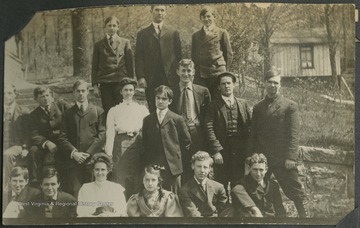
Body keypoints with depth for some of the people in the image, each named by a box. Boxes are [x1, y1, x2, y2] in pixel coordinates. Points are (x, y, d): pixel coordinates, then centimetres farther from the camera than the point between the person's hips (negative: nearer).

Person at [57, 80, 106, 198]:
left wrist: (88, 153, -8)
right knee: (73, 193, -6)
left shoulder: (98, 111, 11)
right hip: (72, 161, 1)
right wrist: (73, 153, -8)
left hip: (92, 160, -1)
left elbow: (102, 135, 2)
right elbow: (62, 138, 8)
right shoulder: (68, 113, 15)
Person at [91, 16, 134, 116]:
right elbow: (94, 66, 12)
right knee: (108, 113, -2)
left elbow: (130, 64, 7)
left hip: (121, 83, -1)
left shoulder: (125, 43, 9)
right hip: (105, 84, 1)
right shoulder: (99, 45, 12)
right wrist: (95, 85, 3)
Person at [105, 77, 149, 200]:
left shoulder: (142, 109, 14)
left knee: (136, 178, -4)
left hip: (137, 144, 1)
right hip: (120, 144, 0)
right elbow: (110, 132, 7)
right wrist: (109, 153, -2)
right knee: (119, 176, -8)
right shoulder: (114, 111, 13)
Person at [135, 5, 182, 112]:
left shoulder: (173, 33, 11)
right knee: (153, 110, 0)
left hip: (170, 79, 0)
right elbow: (139, 58, 6)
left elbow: (178, 56, 10)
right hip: (150, 81, 0)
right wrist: (140, 77, -5)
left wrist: (180, 77, 3)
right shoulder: (143, 34, 10)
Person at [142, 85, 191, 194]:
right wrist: (147, 162, 8)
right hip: (152, 167, 2)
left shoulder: (177, 119, 1)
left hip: (172, 167, -2)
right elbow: (144, 142, 15)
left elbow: (186, 141, 8)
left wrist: (178, 156, 5)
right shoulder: (147, 120, 10)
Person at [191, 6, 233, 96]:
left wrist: (225, 71, 3)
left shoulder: (222, 33, 5)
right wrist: (197, 70, 8)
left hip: (217, 72, -2)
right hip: (200, 74, 2)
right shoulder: (196, 35, 15)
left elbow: (228, 54, 6)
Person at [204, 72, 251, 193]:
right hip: (221, 149, -2)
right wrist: (216, 150, -14)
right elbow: (209, 129, -5)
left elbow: (250, 126, 9)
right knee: (221, 185, 1)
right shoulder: (214, 105, 2)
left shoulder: (243, 103, 12)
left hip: (240, 150, 3)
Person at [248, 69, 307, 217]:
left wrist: (291, 157, -14)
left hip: (283, 159, -4)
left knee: (294, 192, -1)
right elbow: (253, 134, 13)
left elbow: (293, 133, -5)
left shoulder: (290, 106, 2)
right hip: (261, 158, 4)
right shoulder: (258, 107, 14)